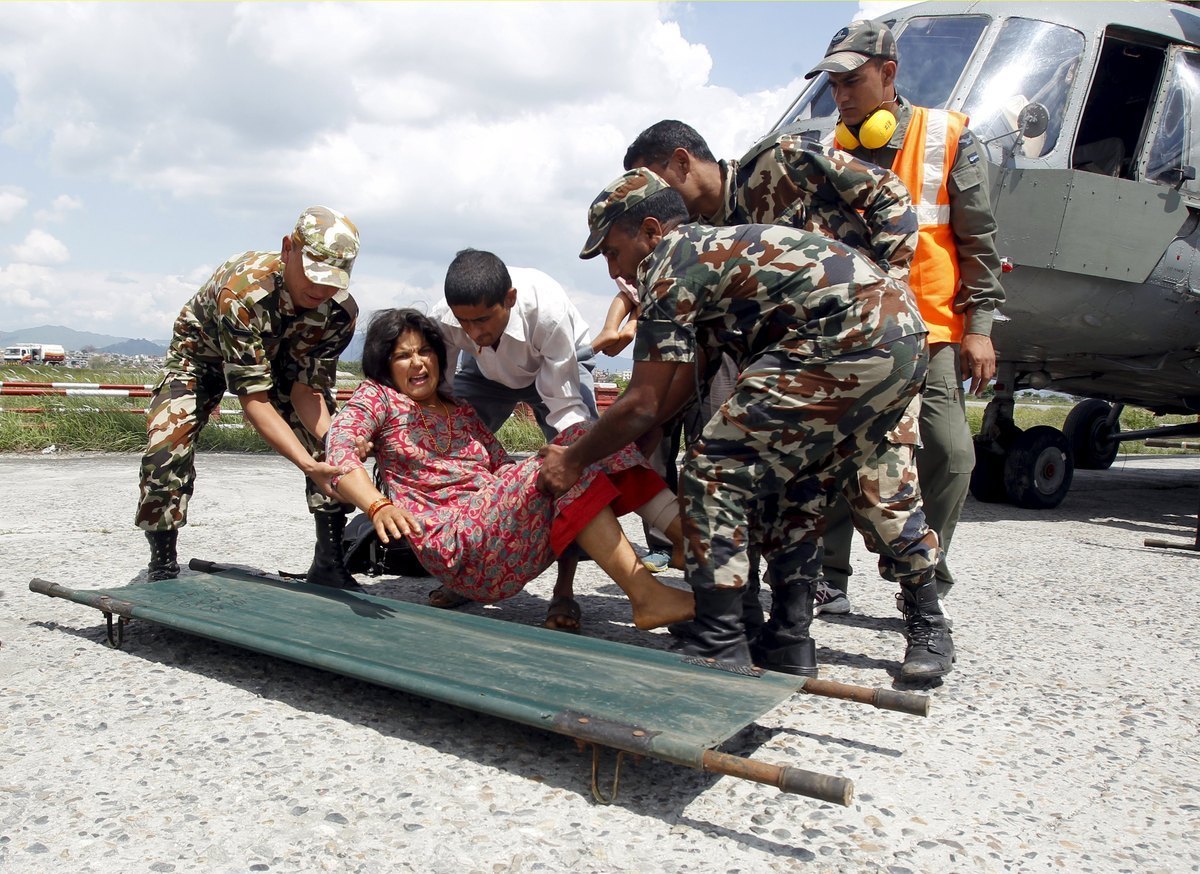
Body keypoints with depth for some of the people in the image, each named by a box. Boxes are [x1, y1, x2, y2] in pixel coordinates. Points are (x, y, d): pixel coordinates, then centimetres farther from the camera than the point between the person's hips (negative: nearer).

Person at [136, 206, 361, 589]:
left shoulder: (341, 311, -29)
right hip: (203, 350, -3)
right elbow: (254, 399, -42)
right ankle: (162, 566, -1)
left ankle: (329, 563, -1)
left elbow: (306, 389, -23)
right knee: (166, 447, -22)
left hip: (277, 356, 4)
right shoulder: (242, 291, -43)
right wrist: (307, 464, -53)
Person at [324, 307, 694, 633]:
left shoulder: (462, 411, 26)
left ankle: (687, 531, -25)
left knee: (583, 440, -11)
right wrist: (379, 507, -29)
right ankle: (643, 593, -33)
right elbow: (337, 447, -10)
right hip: (455, 544, -6)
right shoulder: (377, 396, 10)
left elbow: (504, 468, 15)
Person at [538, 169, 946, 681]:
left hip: (850, 345, -11)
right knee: (800, 483, 21)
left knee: (715, 472, -4)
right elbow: (685, 380, 26)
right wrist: (618, 449, 27)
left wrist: (573, 460, 9)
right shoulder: (714, 247, 26)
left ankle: (719, 647, 0)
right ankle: (790, 640, 27)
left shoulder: (670, 265, -3)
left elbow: (641, 405, -4)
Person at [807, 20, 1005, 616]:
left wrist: (979, 325, -5)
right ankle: (827, 576, 12)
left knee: (950, 455, -7)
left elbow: (977, 240, 1)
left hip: (930, 332, -2)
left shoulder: (947, 137, 3)